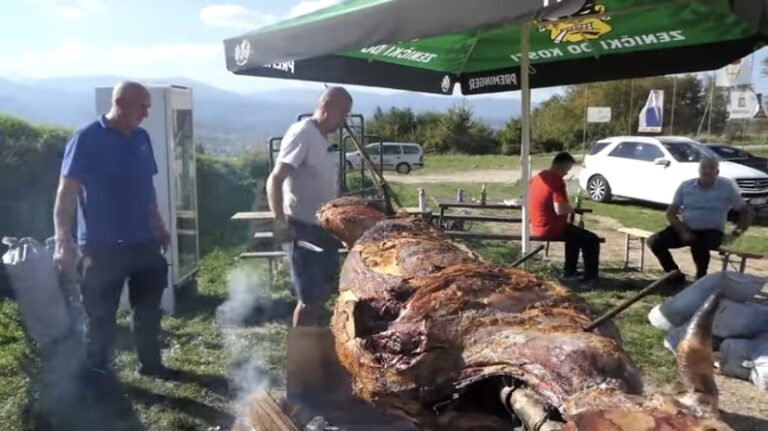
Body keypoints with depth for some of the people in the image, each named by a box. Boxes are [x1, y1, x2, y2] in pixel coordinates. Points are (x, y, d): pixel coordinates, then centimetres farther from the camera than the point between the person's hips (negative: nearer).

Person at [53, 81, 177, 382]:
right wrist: (63, 241, -21)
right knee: (101, 315, 8)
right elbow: (66, 193, -14)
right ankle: (97, 372, 26)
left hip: (143, 241, 6)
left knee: (149, 308, 16)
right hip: (101, 245, -6)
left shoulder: (141, 138, 7)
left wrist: (159, 226, 17)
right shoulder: (86, 139, -12)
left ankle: (150, 362, 32)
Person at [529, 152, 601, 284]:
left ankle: (569, 271, 34)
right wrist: (572, 209, -6)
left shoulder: (537, 177, 8)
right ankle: (590, 277, 9)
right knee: (592, 239, 3)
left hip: (537, 228, 9)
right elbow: (560, 210, -28)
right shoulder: (557, 181, -20)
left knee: (575, 233, 32)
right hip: (551, 229, -9)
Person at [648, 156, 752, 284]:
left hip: (712, 232, -3)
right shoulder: (686, 185, 2)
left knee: (698, 245, -39)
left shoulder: (728, 187, -3)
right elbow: (671, 213, 1)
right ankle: (676, 276, 1)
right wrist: (683, 231, -14)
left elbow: (746, 212, 3)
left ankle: (701, 278, -9)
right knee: (654, 241, -18)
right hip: (686, 229, 3)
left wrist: (737, 233, -11)